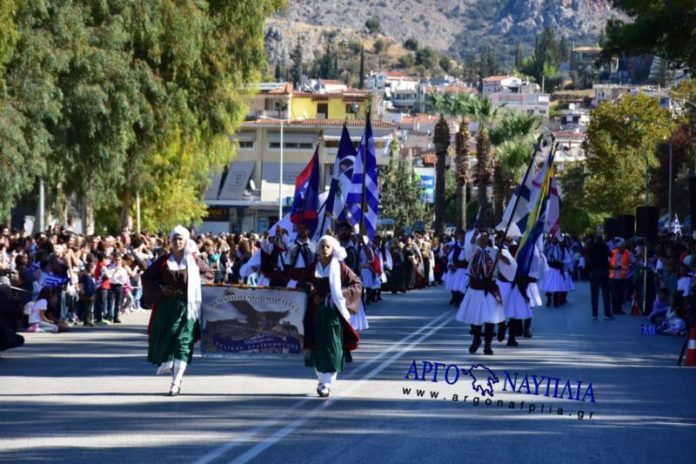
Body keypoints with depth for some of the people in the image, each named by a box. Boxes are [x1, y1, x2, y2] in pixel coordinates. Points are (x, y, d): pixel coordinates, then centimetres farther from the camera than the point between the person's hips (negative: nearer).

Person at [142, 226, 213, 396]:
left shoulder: (194, 260, 1)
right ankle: (166, 362, 40)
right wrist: (159, 288, -4)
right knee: (164, 339, 7)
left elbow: (209, 274, 14)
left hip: (187, 306, -1)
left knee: (183, 342, -7)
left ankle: (176, 382, -5)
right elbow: (146, 276, 9)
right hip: (167, 305, 2)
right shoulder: (164, 261, 2)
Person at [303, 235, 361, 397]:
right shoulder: (312, 268, 7)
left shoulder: (340, 267, -1)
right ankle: (322, 381, 15)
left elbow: (357, 283, 2)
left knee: (332, 346, -6)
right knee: (318, 346, 4)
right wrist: (312, 294, -4)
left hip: (334, 311, -3)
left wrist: (343, 293, -10)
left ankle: (328, 382, -5)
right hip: (317, 310, 3)